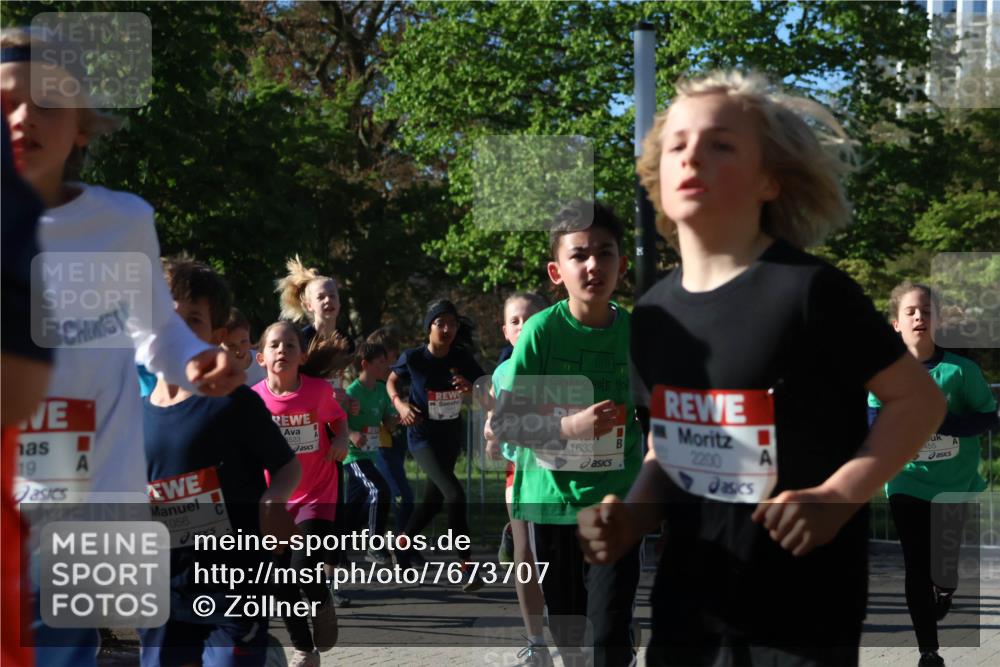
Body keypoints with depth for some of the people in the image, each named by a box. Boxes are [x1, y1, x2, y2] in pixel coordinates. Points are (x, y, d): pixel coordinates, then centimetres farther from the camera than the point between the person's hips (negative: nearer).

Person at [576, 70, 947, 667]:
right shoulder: (654, 313, 5)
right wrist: (630, 521, -2)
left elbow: (920, 399, -8)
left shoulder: (809, 290, -14)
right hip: (685, 609, 6)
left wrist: (837, 497, -17)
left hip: (802, 616, -5)